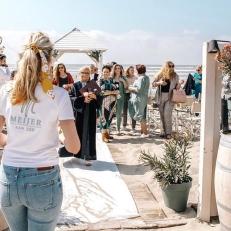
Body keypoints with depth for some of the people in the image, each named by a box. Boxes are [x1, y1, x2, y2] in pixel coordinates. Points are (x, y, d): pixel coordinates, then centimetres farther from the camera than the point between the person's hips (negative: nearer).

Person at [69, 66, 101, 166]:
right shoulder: (75, 85, 4)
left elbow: (99, 99, 7)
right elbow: (70, 98, -7)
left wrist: (94, 96, -15)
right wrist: (82, 99, -17)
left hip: (90, 114, 1)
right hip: (78, 113, -1)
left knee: (89, 135, 0)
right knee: (78, 134, 3)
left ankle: (88, 157, 4)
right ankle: (77, 155, 19)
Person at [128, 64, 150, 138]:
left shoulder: (141, 78, -17)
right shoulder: (146, 77, 13)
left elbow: (139, 89, -24)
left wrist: (131, 88, -11)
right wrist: (133, 88, 13)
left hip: (139, 99, -10)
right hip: (143, 98, 10)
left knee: (140, 116, -4)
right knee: (142, 116, 16)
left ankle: (145, 133, -1)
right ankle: (142, 131, 24)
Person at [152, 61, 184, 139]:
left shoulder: (175, 76, 0)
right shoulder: (160, 75, 1)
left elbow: (176, 87, 2)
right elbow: (153, 84, 4)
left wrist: (180, 83, -18)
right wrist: (159, 83, -14)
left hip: (170, 97, -2)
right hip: (160, 97, 2)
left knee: (167, 115, -11)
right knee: (162, 115, 9)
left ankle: (168, 133, -4)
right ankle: (165, 131, 21)